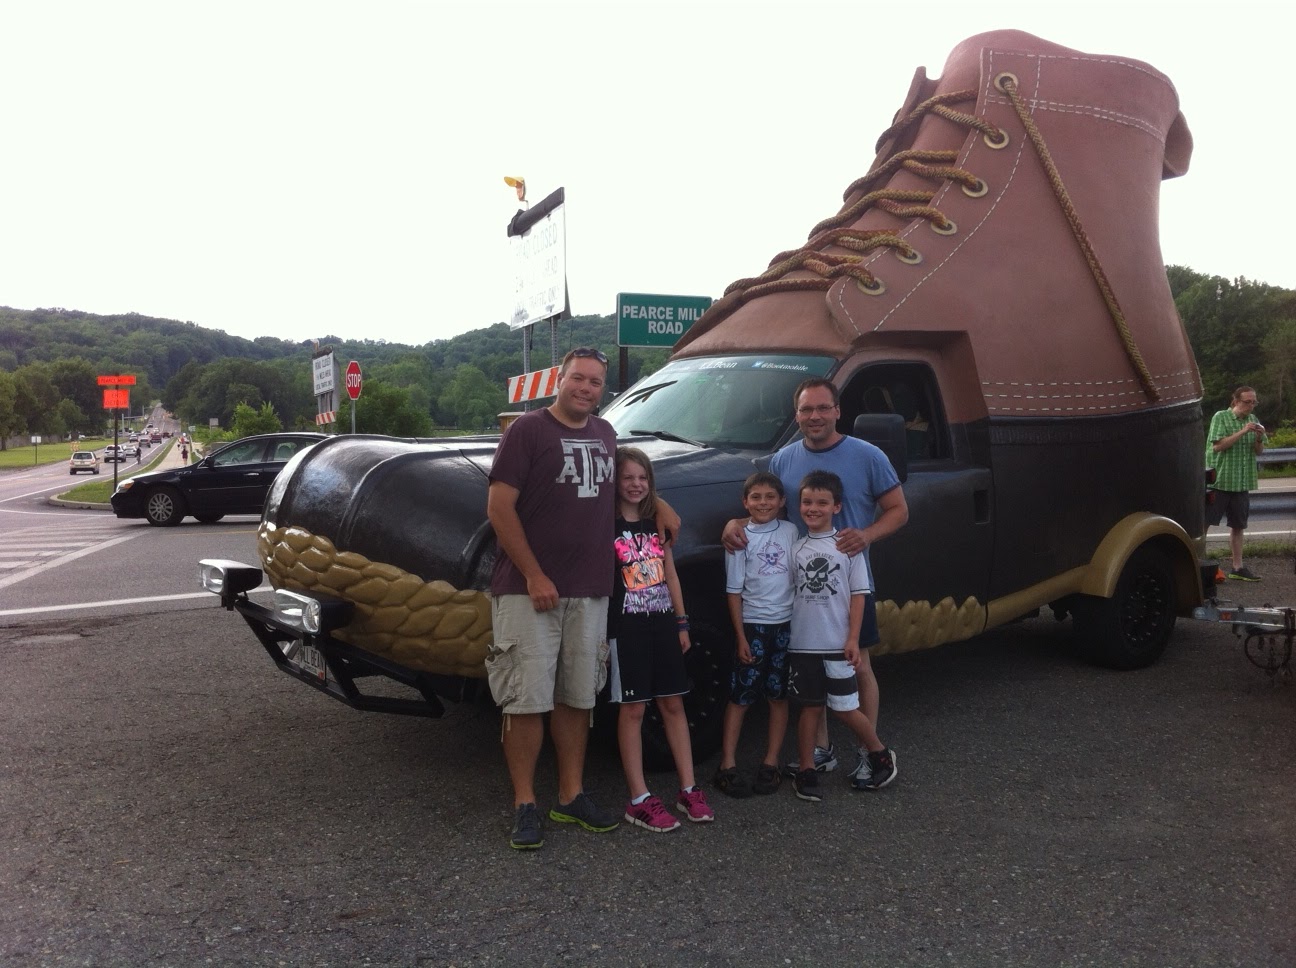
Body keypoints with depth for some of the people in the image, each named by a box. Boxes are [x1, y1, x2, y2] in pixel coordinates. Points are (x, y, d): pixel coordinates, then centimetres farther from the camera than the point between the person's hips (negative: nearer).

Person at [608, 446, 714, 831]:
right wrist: (600, 631, -16)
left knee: (673, 705, 8)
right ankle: (639, 800, 4)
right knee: (633, 710, -1)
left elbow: (670, 573, 15)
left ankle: (688, 789, 15)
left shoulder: (657, 523, 11)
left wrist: (681, 622, 11)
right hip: (626, 627, -5)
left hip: (662, 623, 6)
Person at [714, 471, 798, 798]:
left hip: (786, 624, 3)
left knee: (779, 695, 8)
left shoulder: (790, 531, 3)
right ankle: (728, 765, 4)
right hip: (753, 625, -2)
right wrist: (741, 636, -7)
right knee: (740, 696, 1)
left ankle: (770, 763, 16)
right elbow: (734, 591, -3)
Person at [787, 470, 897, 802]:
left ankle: (881, 756, 27)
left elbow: (859, 594, -3)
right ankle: (807, 772, 18)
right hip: (802, 644, 2)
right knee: (810, 707, 9)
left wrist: (853, 639, -8)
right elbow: (789, 591, 9)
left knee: (845, 708, 4)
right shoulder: (796, 548, 4)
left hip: (838, 645, -2)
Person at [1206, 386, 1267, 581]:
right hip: (1219, 481, -6)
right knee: (1204, 522, -4)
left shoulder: (1252, 420, 11)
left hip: (1242, 483, 6)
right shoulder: (1221, 417, -6)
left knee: (1237, 526, 11)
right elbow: (1217, 446, -16)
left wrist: (1259, 438, -7)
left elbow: (1259, 452, 14)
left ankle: (1237, 567, 18)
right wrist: (1243, 432, -20)